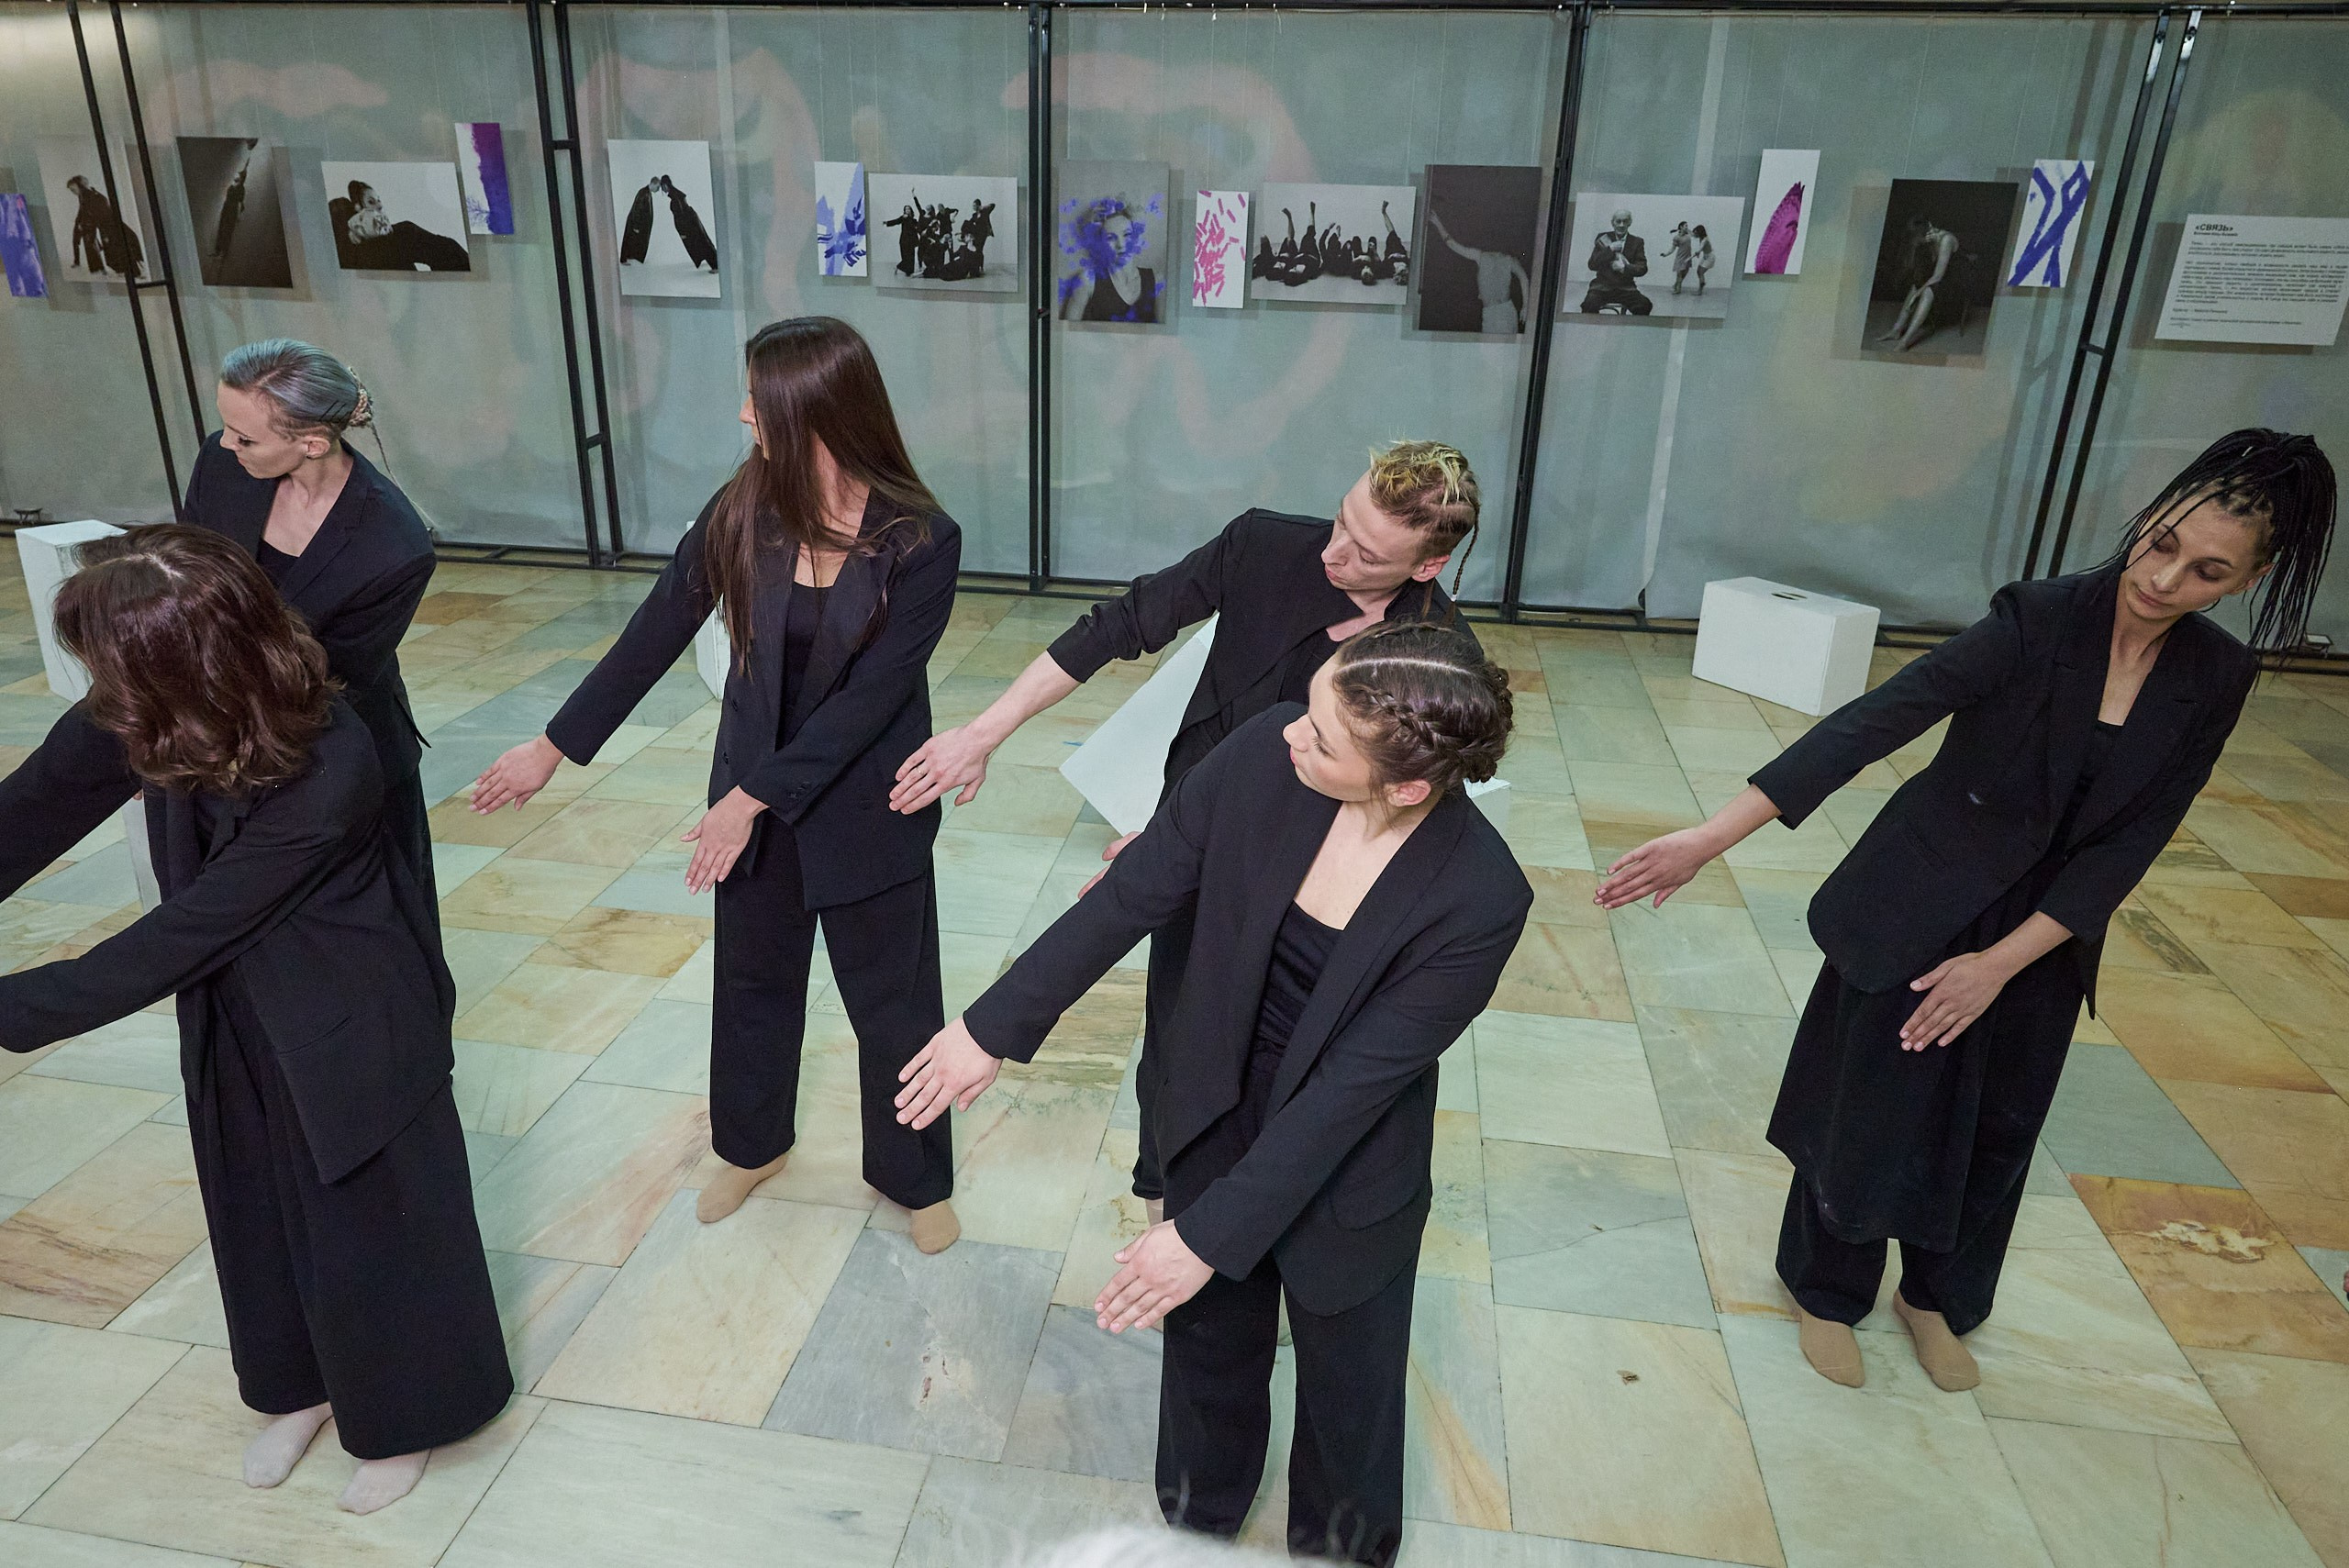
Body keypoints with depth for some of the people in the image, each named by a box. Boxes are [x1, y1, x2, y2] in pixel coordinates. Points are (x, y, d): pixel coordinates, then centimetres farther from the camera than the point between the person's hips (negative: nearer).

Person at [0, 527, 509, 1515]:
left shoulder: (326, 780, -35)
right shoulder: (165, 722, -18)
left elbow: (177, 940, -27)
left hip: (350, 1029, -6)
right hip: (235, 1017, 7)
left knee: (374, 1217, 13)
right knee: (259, 1211, 23)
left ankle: (405, 1417, 38)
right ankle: (301, 1386, 49)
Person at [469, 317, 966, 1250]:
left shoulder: (921, 542, -21)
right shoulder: (743, 510, -10)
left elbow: (870, 696, -21)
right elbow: (656, 634, -2)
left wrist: (754, 797, -20)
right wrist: (555, 747, 2)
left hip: (865, 806, -4)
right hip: (750, 788, 4)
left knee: (893, 1000, 11)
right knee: (753, 979, 21)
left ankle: (915, 1177, 35)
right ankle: (753, 1145, 47)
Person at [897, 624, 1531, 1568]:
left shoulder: (1481, 900, -31)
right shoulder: (1264, 753, -24)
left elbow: (1355, 1083, -26)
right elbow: (1129, 896, -13)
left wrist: (1211, 1233, -20)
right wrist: (996, 1027, -8)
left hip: (1345, 1179, -3)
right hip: (1215, 1125, 3)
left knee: (1347, 1383, 24)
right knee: (1209, 1342, 27)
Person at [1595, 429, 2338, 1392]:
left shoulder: (2214, 680, -8)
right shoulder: (2038, 620, -22)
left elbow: (2126, 846, -9)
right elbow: (1872, 723, -30)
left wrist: (2001, 962, -16)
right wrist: (1711, 838, -37)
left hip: (2039, 940, 4)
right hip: (1913, 913, -4)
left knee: (1995, 1131, 19)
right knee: (1868, 1113, 9)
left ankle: (1939, 1296, 46)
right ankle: (1826, 1288, 36)